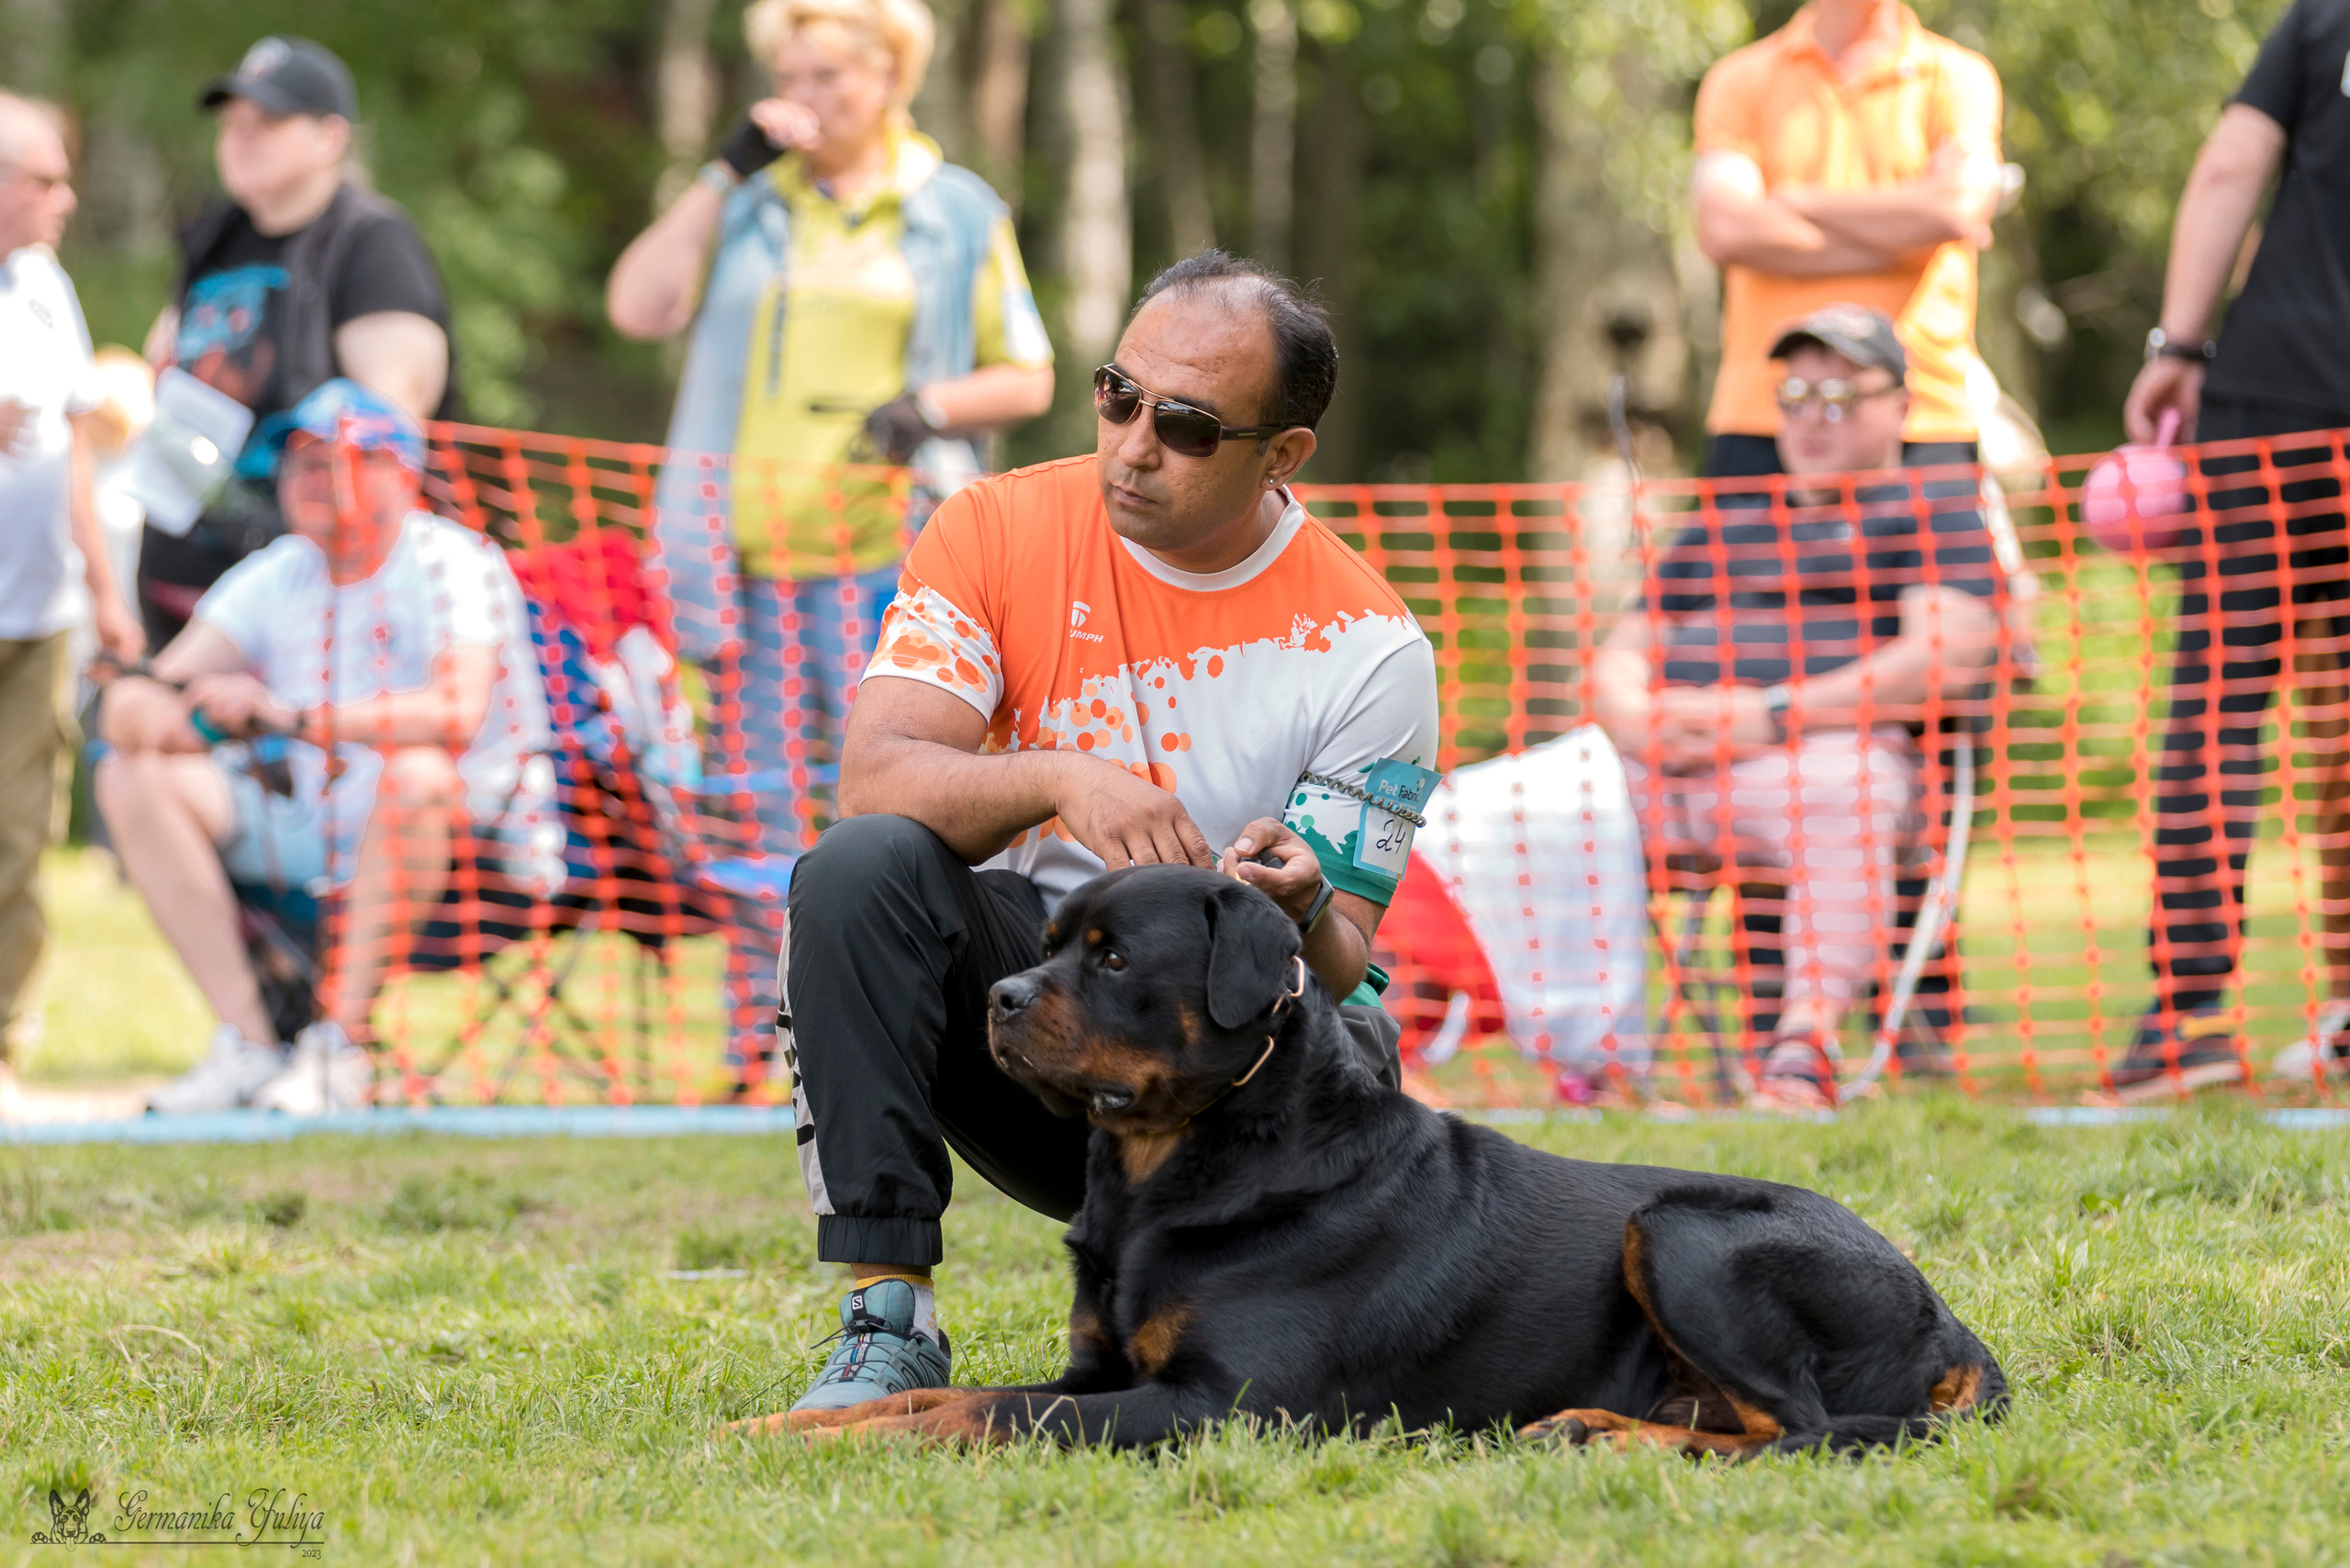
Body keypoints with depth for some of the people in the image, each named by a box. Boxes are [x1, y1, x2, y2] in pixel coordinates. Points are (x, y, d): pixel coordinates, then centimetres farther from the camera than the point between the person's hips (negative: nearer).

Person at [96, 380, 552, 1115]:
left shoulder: (456, 563, -12)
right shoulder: (274, 576, 6)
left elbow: (459, 711, -32)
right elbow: (134, 705, 2)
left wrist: (298, 718, -39)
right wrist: (143, 706, -24)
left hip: (461, 835, -6)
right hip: (312, 829, 6)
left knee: (415, 772, -39)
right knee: (134, 776, -10)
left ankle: (339, 1047, -28)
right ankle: (247, 1046, -15)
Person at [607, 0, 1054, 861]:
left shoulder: (957, 212, 10)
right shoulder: (746, 203, 14)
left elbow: (1028, 381, 10)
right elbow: (638, 307, 0)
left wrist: (931, 405, -9)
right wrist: (727, 173, -1)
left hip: (891, 560, -2)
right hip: (754, 561, 2)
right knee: (760, 801, 3)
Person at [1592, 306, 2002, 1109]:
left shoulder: (1934, 516, 16)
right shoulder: (1720, 532, 35)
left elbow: (1945, 658, -2)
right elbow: (1618, 657, 29)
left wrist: (1773, 713, -12)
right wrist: (1633, 715, 0)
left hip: (1825, 748, -4)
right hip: (1658, 758, 4)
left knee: (1840, 799, -43)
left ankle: (1803, 1048, -50)